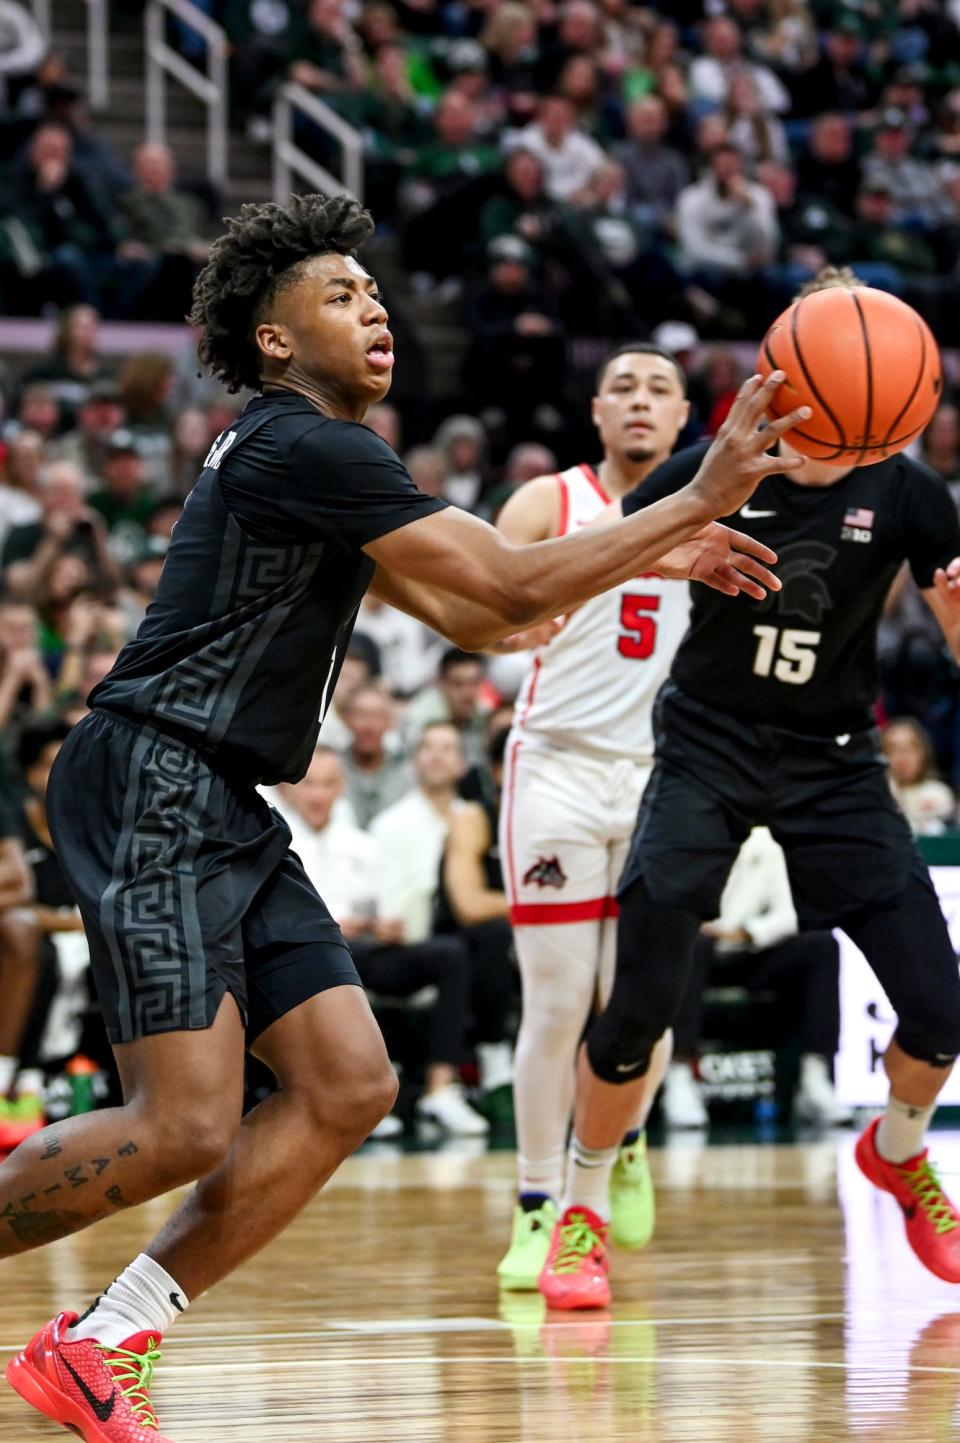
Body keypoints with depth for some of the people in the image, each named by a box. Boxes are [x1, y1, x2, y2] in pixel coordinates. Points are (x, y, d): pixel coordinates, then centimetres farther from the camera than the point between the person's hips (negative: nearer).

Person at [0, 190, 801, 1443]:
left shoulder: (318, 458, 20)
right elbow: (511, 588, -16)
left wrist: (645, 559, 14)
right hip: (152, 788, -10)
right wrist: (699, 499, -11)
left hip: (228, 818, 10)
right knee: (185, 1127, -17)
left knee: (349, 1087, 0)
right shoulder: (301, 447, -12)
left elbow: (473, 618, 24)